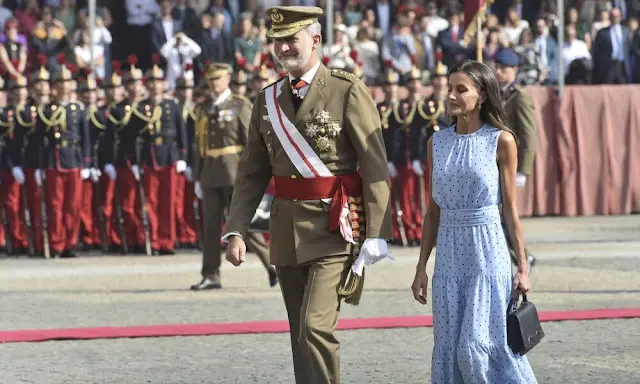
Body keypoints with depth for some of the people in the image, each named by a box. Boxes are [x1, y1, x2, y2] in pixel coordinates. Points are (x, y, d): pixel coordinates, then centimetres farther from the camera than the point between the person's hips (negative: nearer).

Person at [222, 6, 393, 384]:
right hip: (287, 231, 6)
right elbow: (252, 173, 12)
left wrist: (376, 235, -15)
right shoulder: (268, 100, 9)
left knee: (316, 327, -18)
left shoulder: (348, 91, -8)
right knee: (301, 335, 11)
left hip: (334, 228, -6)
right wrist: (236, 230, 1)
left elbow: (376, 168, -10)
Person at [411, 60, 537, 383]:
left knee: (478, 346, -10)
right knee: (449, 349, 4)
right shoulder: (437, 142, 8)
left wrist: (522, 266, -1)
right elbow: (434, 210, 12)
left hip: (487, 250, -4)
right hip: (449, 253, 4)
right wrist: (421, 267, 10)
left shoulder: (501, 141, -4)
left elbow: (510, 208, -1)